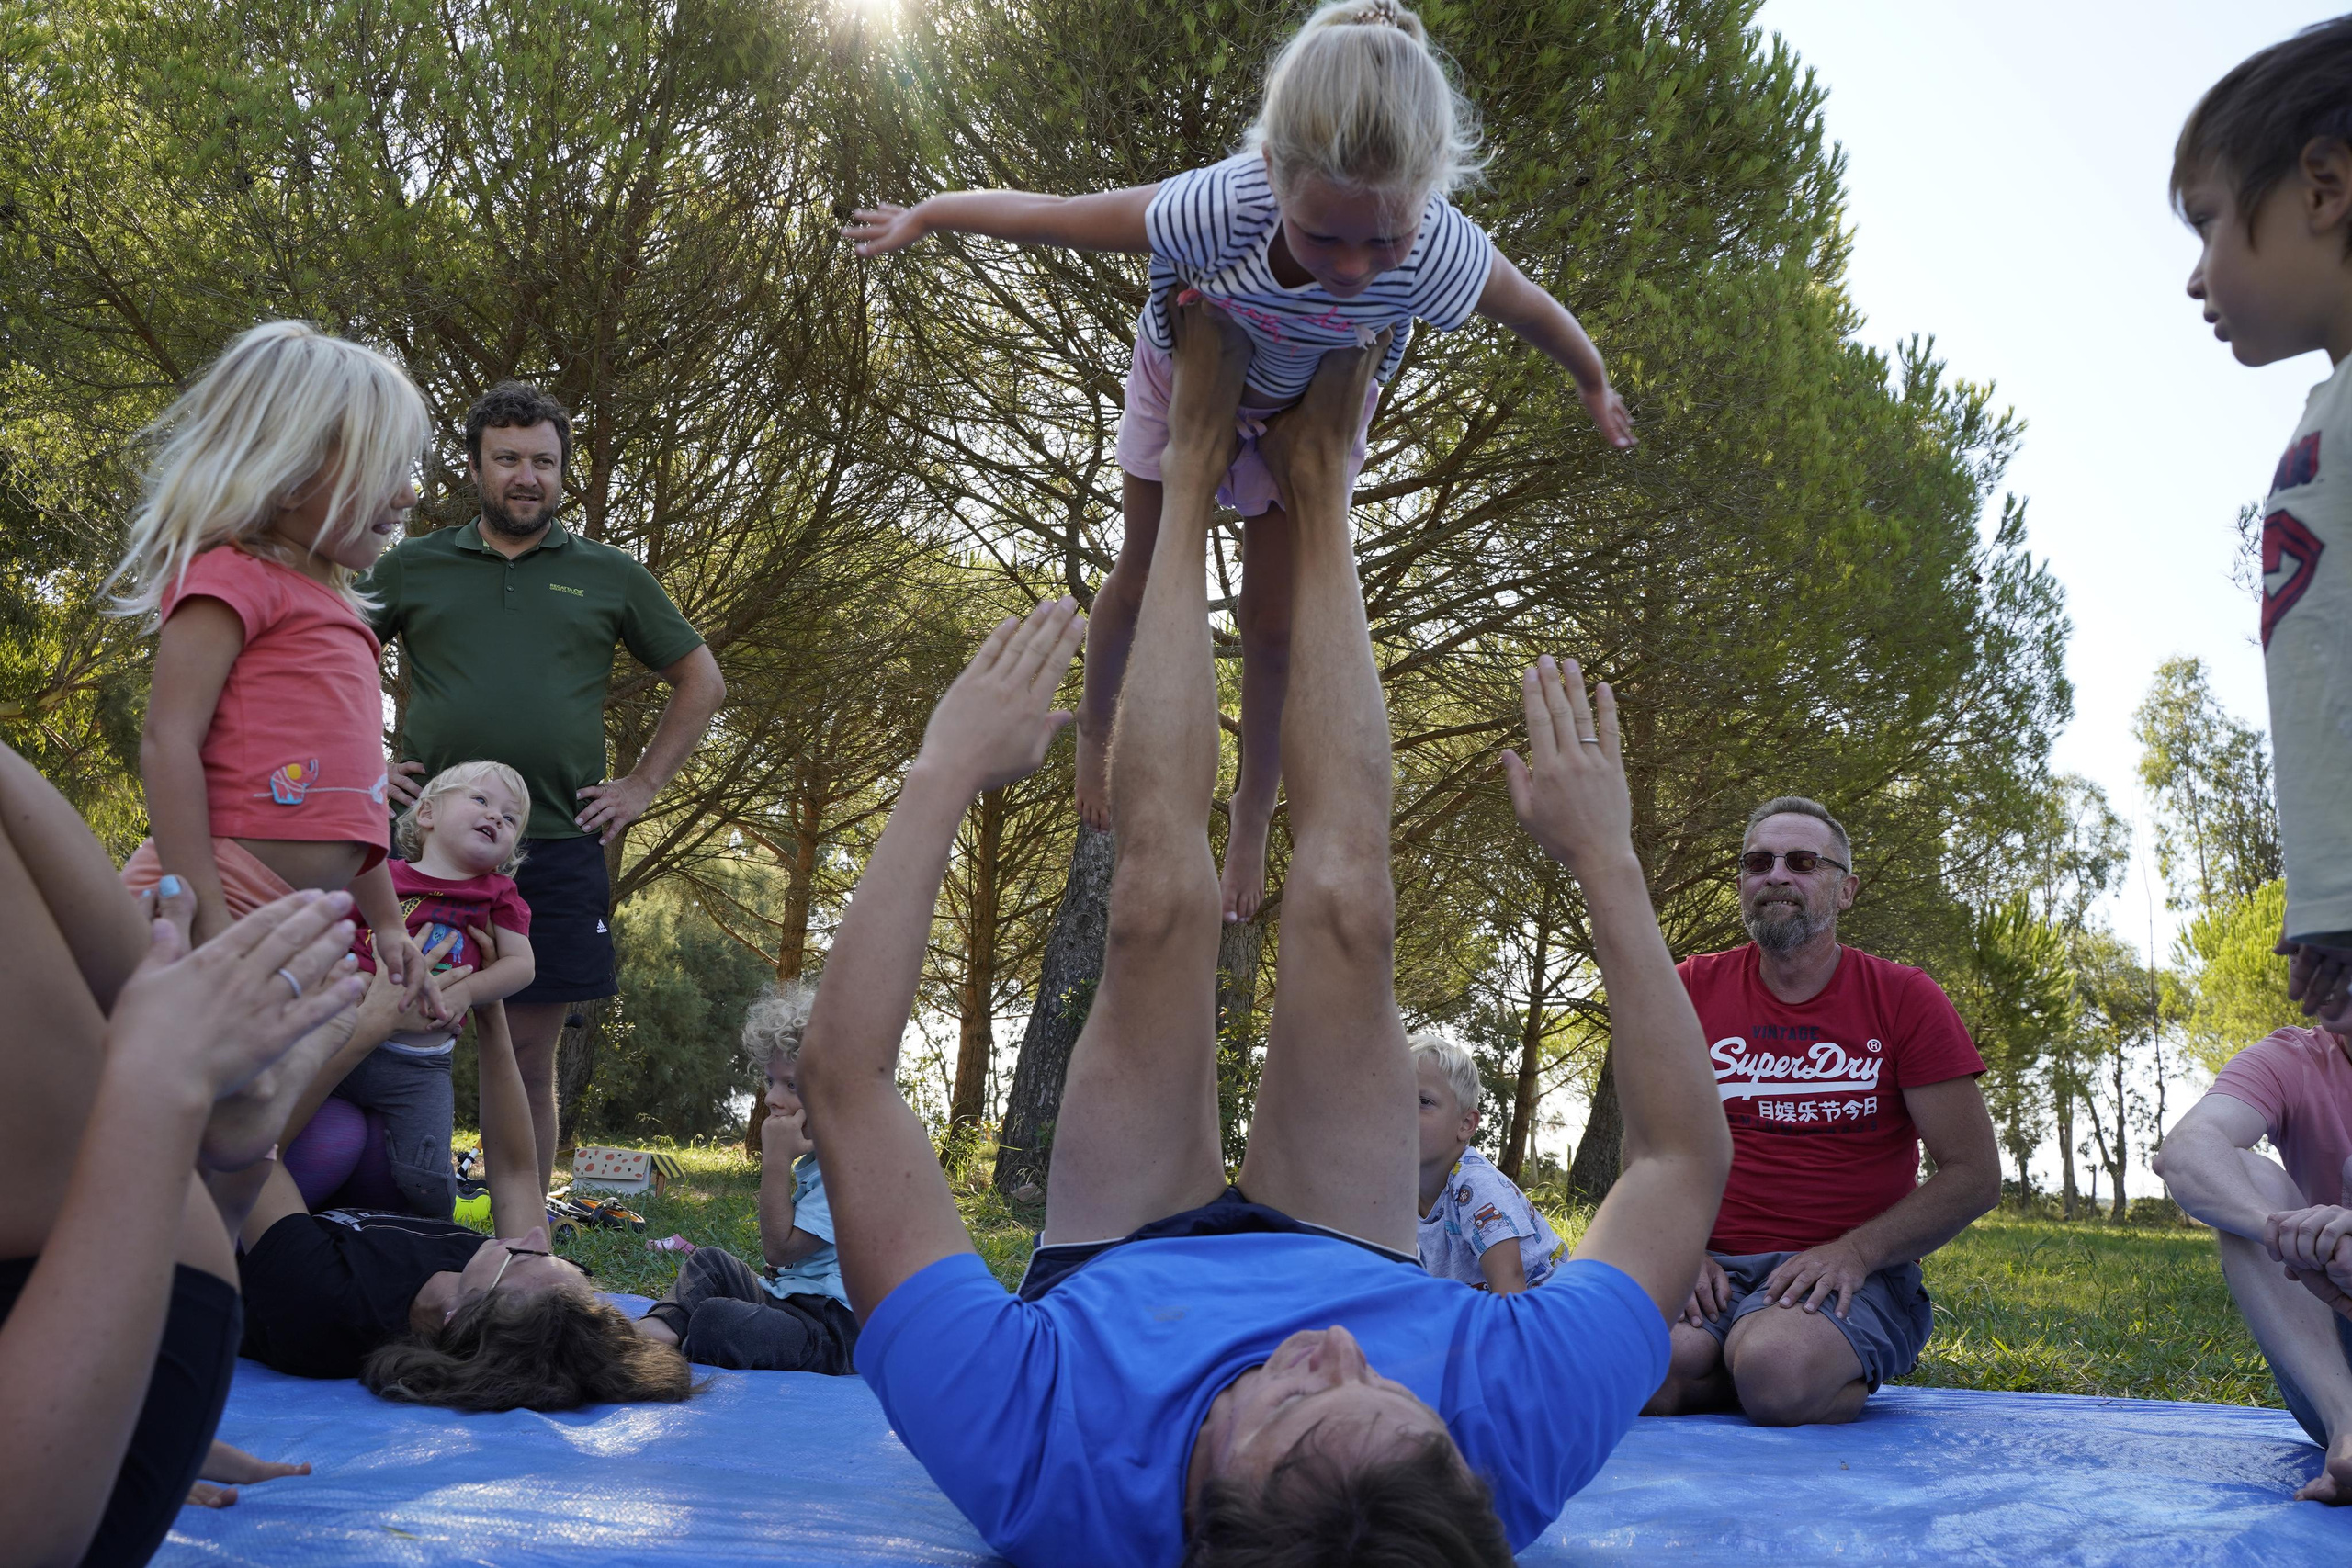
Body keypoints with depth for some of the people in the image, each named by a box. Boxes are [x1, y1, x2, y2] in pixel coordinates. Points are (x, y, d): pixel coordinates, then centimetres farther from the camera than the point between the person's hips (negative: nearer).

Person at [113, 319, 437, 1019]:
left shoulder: (331, 605, 21)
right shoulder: (234, 578, -4)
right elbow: (168, 740, -13)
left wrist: (388, 925, 25)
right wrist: (209, 921, -20)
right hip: (209, 913, -9)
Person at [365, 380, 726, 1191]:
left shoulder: (609, 576, 11)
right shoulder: (413, 566, 11)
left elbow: (701, 683, 17)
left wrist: (643, 785, 8)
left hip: (556, 851, 0)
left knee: (528, 1059, 5)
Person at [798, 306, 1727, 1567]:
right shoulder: (1510, 1446, -45)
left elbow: (844, 1083, -38)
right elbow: (1685, 1155, -28)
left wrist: (945, 776, -31)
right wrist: (1604, 856, -24)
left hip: (1113, 1272, 0)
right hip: (1350, 1258, 1)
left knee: (1160, 893, -14)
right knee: (1342, 908, -13)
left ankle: (1195, 472, 10)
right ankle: (1315, 492, 11)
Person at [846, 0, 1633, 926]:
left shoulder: (1437, 253, -43)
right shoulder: (1217, 211, -47)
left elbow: (1535, 312, -19)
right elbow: (1044, 215, -30)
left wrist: (1594, 388, 2)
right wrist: (922, 218, -14)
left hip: (1308, 413, 1)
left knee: (1273, 625, 7)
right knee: (1141, 581, 16)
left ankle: (1254, 810, 35)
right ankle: (1095, 729, 49)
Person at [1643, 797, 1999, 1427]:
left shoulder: (1904, 999, 3)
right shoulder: (1694, 990, 9)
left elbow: (1974, 1176, 0)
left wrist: (1854, 1251, -14)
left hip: (1856, 1273, -2)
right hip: (1715, 1270, 2)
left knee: (1777, 1367, -37)